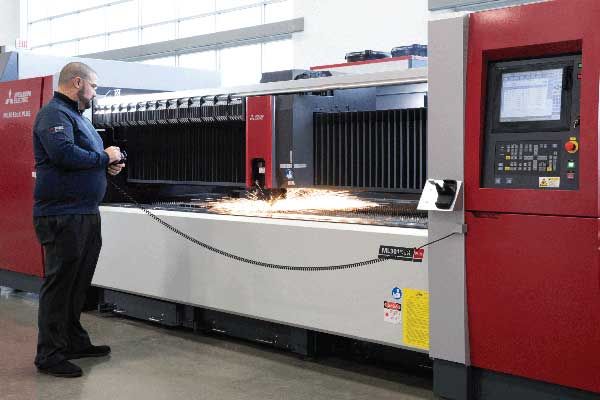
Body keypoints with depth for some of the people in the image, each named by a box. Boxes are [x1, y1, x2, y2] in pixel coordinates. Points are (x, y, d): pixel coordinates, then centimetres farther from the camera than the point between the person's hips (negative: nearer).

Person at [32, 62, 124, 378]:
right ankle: (49, 355, 3)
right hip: (62, 215, -10)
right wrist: (104, 157, -15)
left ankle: (74, 341, 29)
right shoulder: (54, 114, -12)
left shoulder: (76, 115, 20)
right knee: (59, 283, -4)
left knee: (79, 282, 17)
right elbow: (64, 153, -28)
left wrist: (108, 165, 7)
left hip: (85, 214, 10)